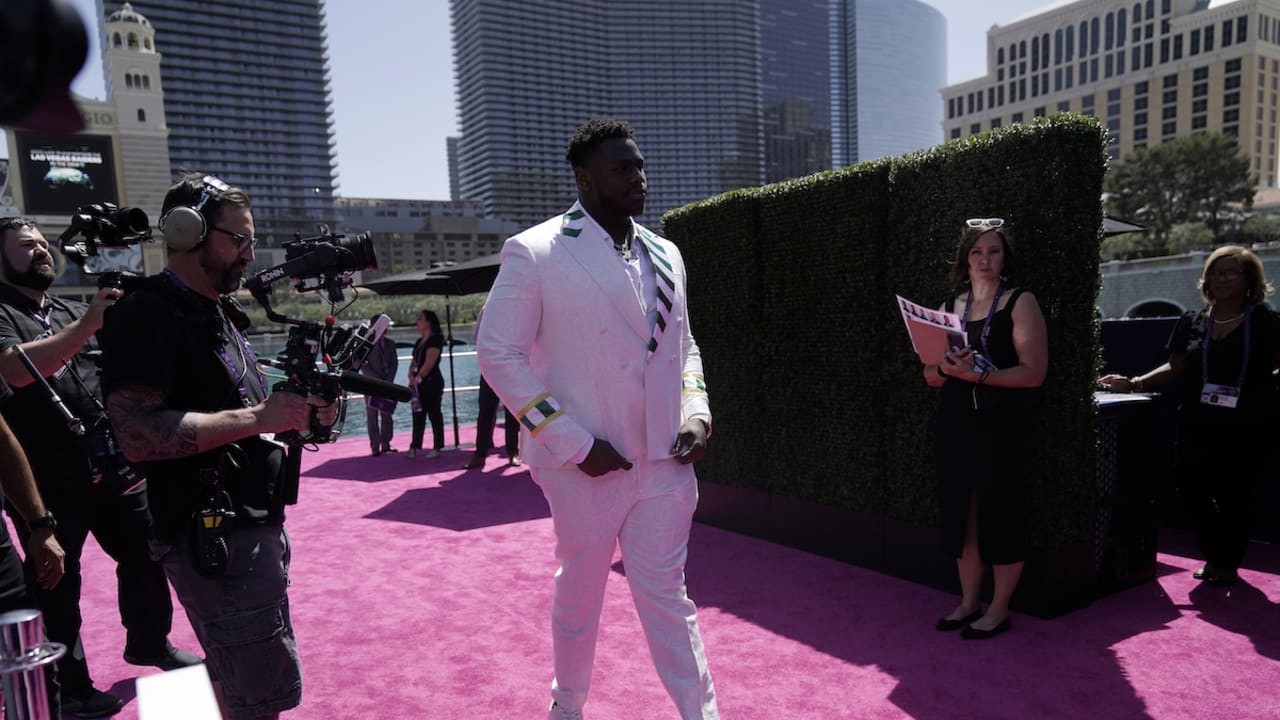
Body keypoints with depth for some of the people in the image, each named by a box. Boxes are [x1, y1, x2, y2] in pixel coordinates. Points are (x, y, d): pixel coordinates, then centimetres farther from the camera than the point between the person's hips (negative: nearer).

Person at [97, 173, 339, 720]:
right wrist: (258, 417, -23)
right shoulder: (147, 312, -15)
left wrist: (298, 411, 2)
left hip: (251, 525, 10)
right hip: (212, 537, -10)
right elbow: (138, 434, -25)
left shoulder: (216, 312, 15)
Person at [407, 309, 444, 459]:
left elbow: (429, 363, -17)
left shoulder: (435, 340, -9)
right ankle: (414, 447, 10)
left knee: (434, 414, -3)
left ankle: (437, 448, 3)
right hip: (419, 384, 8)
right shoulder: (419, 342, 17)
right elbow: (414, 361, 16)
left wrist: (418, 377, -16)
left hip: (432, 382, -8)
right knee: (418, 414, 7)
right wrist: (411, 376, -1)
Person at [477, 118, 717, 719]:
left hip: (665, 461, 3)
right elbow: (499, 356, -10)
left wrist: (696, 412, -1)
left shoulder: (664, 255, 8)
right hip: (587, 466, -3)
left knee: (667, 595, 10)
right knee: (579, 594, 16)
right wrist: (573, 444, -14)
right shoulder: (533, 253, -9)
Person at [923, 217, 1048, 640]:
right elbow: (930, 376, 11)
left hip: (1003, 429, -5)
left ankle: (999, 609, 16)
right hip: (955, 426, 5)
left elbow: (1034, 372, -11)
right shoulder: (949, 308, 13)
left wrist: (978, 373, -22)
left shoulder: (1020, 303, -1)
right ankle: (968, 602, 23)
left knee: (1000, 518, 1)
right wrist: (947, 368, -11)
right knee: (961, 515, 9)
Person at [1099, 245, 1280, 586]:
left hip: (1246, 430, -3)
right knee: (1196, 492, 2)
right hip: (1197, 428, 3)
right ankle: (1214, 558, 24)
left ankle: (1229, 564, 25)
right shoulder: (1191, 321, 7)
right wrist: (1133, 384, 0)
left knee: (1234, 499, 6)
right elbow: (1176, 369, 9)